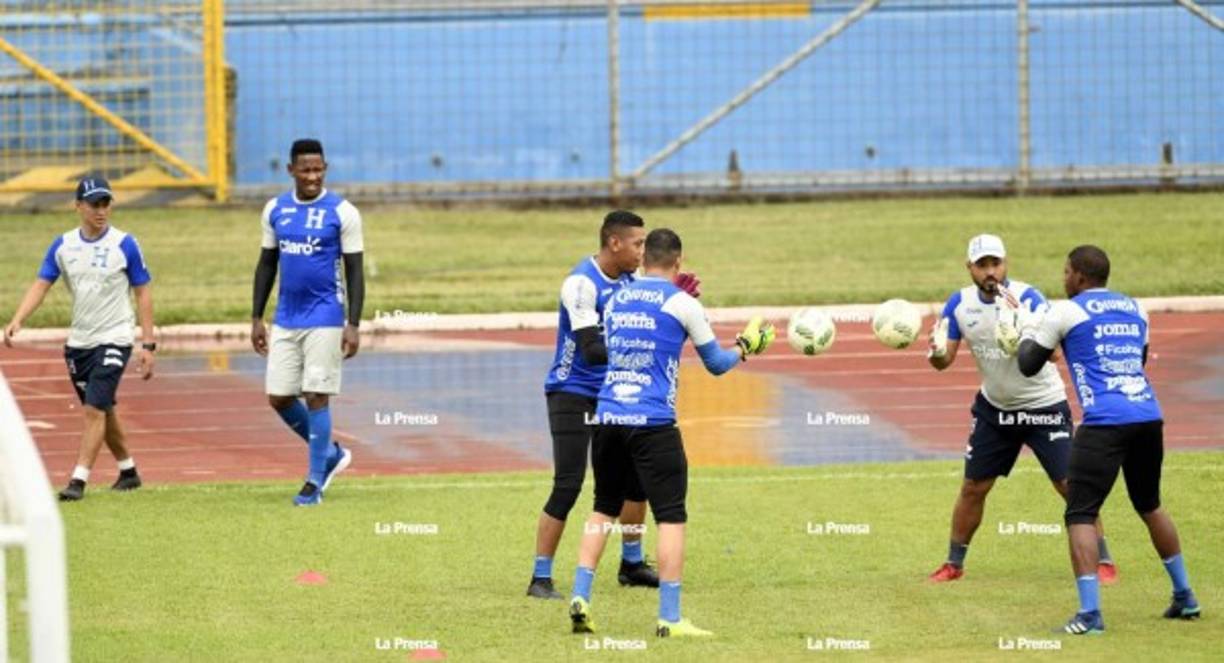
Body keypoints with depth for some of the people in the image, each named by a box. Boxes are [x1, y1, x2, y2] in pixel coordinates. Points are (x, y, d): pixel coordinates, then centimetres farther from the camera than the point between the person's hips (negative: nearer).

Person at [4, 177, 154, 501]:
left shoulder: (124, 245, -7)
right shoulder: (63, 245, 3)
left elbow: (143, 293, -3)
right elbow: (41, 284, -1)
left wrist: (148, 345, -8)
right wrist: (17, 320, -19)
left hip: (114, 340, -5)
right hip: (78, 342, 5)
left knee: (94, 410, -15)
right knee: (103, 411, 14)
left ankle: (79, 480, -16)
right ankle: (128, 471, 30)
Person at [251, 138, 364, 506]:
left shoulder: (343, 213, -7)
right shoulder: (275, 210, 7)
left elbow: (355, 272, -6)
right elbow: (266, 264, 14)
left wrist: (353, 325, -13)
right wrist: (256, 318, 10)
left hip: (325, 320, -5)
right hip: (286, 320, 5)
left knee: (316, 396, -6)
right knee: (278, 398, 5)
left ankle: (315, 482, 3)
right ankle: (330, 453, 26)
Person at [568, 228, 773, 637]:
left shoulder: (616, 300, 14)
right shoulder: (681, 303, -2)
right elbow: (716, 363, 7)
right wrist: (746, 346, 27)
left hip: (607, 418, 5)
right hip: (653, 423, -5)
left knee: (604, 510, 18)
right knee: (671, 517, 0)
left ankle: (580, 598, 7)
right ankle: (669, 618, -4)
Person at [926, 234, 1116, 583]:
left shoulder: (1026, 297, -22)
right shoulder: (960, 303, -7)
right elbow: (943, 361, -3)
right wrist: (937, 352, -27)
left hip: (1044, 407, -4)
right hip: (995, 408, 4)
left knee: (1070, 485, -8)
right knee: (973, 488, 8)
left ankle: (1103, 561, 3)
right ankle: (954, 563, 23)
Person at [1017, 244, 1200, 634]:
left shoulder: (1066, 312, 3)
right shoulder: (1134, 309, 19)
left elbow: (1028, 366, 10)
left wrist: (1027, 331, 29)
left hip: (1104, 422, -6)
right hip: (1149, 418, 6)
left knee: (1080, 514, -4)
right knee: (1149, 506, 25)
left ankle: (1089, 613, -17)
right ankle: (1184, 598, 32)